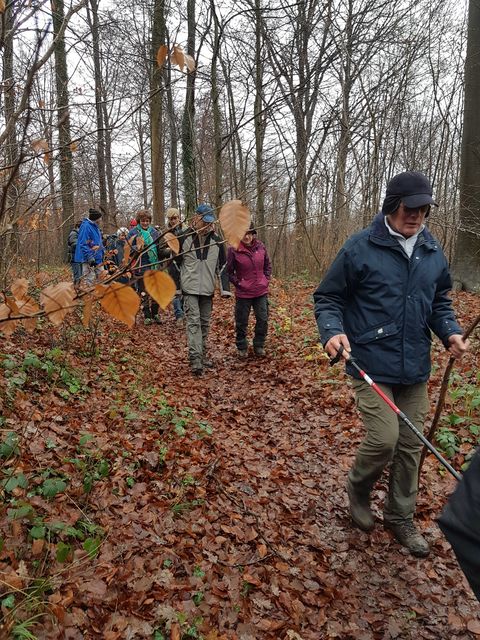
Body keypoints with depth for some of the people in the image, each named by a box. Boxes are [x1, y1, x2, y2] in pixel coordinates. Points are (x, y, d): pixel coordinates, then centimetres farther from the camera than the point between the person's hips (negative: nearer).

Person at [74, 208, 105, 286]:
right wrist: (89, 257, -24)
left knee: (101, 277, 14)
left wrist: (103, 251, 20)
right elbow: (83, 244, -20)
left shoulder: (95, 226, 16)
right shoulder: (86, 226, -14)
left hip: (98, 258, 10)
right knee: (89, 280, -8)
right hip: (90, 259, -10)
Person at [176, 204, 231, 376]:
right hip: (190, 288, -3)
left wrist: (225, 288, -4)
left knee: (205, 323, 12)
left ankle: (202, 354, 26)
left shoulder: (216, 241, 3)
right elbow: (175, 263, 4)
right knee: (193, 322, -11)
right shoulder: (184, 238, -4)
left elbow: (222, 266, 6)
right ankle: (195, 359, -16)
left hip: (208, 289, 3)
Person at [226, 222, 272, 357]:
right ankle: (242, 348, 26)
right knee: (241, 322, 8)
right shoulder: (234, 250, -12)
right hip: (243, 293, -3)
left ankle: (259, 346, 26)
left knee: (263, 320, 8)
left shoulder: (260, 246, 0)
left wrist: (266, 280, 5)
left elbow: (267, 265, 14)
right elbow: (229, 271, -3)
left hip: (261, 292, 3)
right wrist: (237, 283, -8)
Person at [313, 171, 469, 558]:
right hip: (372, 364, -5)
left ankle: (401, 518, 33)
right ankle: (358, 489, 23)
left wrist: (451, 332, 0)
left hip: (415, 367, 5)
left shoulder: (433, 252, 7)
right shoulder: (360, 248, -9)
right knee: (384, 439, -12)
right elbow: (327, 298, -3)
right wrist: (333, 331, -21)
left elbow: (439, 301, 19)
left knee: (411, 445, 12)